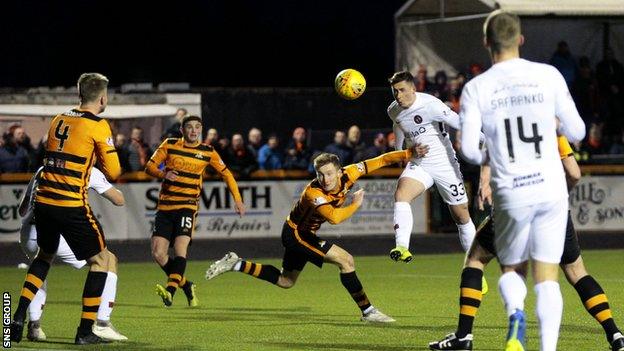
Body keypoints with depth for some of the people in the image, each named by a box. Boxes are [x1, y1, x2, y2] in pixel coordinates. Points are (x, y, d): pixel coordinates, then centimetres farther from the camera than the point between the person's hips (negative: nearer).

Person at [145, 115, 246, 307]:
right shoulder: (169, 145, 5)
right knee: (158, 253, -7)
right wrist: (163, 174, -15)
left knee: (180, 248, -24)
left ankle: (170, 291, -35)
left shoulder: (207, 152, 6)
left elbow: (226, 173, 16)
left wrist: (237, 200, 11)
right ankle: (185, 285, 14)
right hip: (165, 206, 2)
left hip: (187, 206, -2)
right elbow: (149, 166, 6)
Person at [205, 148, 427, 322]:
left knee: (285, 281, 23)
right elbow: (334, 217, -50)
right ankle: (367, 311, -10)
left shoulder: (348, 175, -16)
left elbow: (380, 161, -12)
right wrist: (356, 204, -36)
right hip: (295, 233, -8)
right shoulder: (314, 193, -34)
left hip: (303, 234, 8)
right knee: (346, 260, -18)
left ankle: (234, 264, 26)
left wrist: (409, 153, -19)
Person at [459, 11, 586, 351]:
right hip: (552, 188, 0)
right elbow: (577, 132, 5)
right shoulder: (548, 75, -1)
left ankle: (515, 312, -12)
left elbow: (468, 149, -6)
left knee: (511, 269, 19)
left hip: (511, 193, 0)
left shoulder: (476, 88, -4)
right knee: (547, 278, 5)